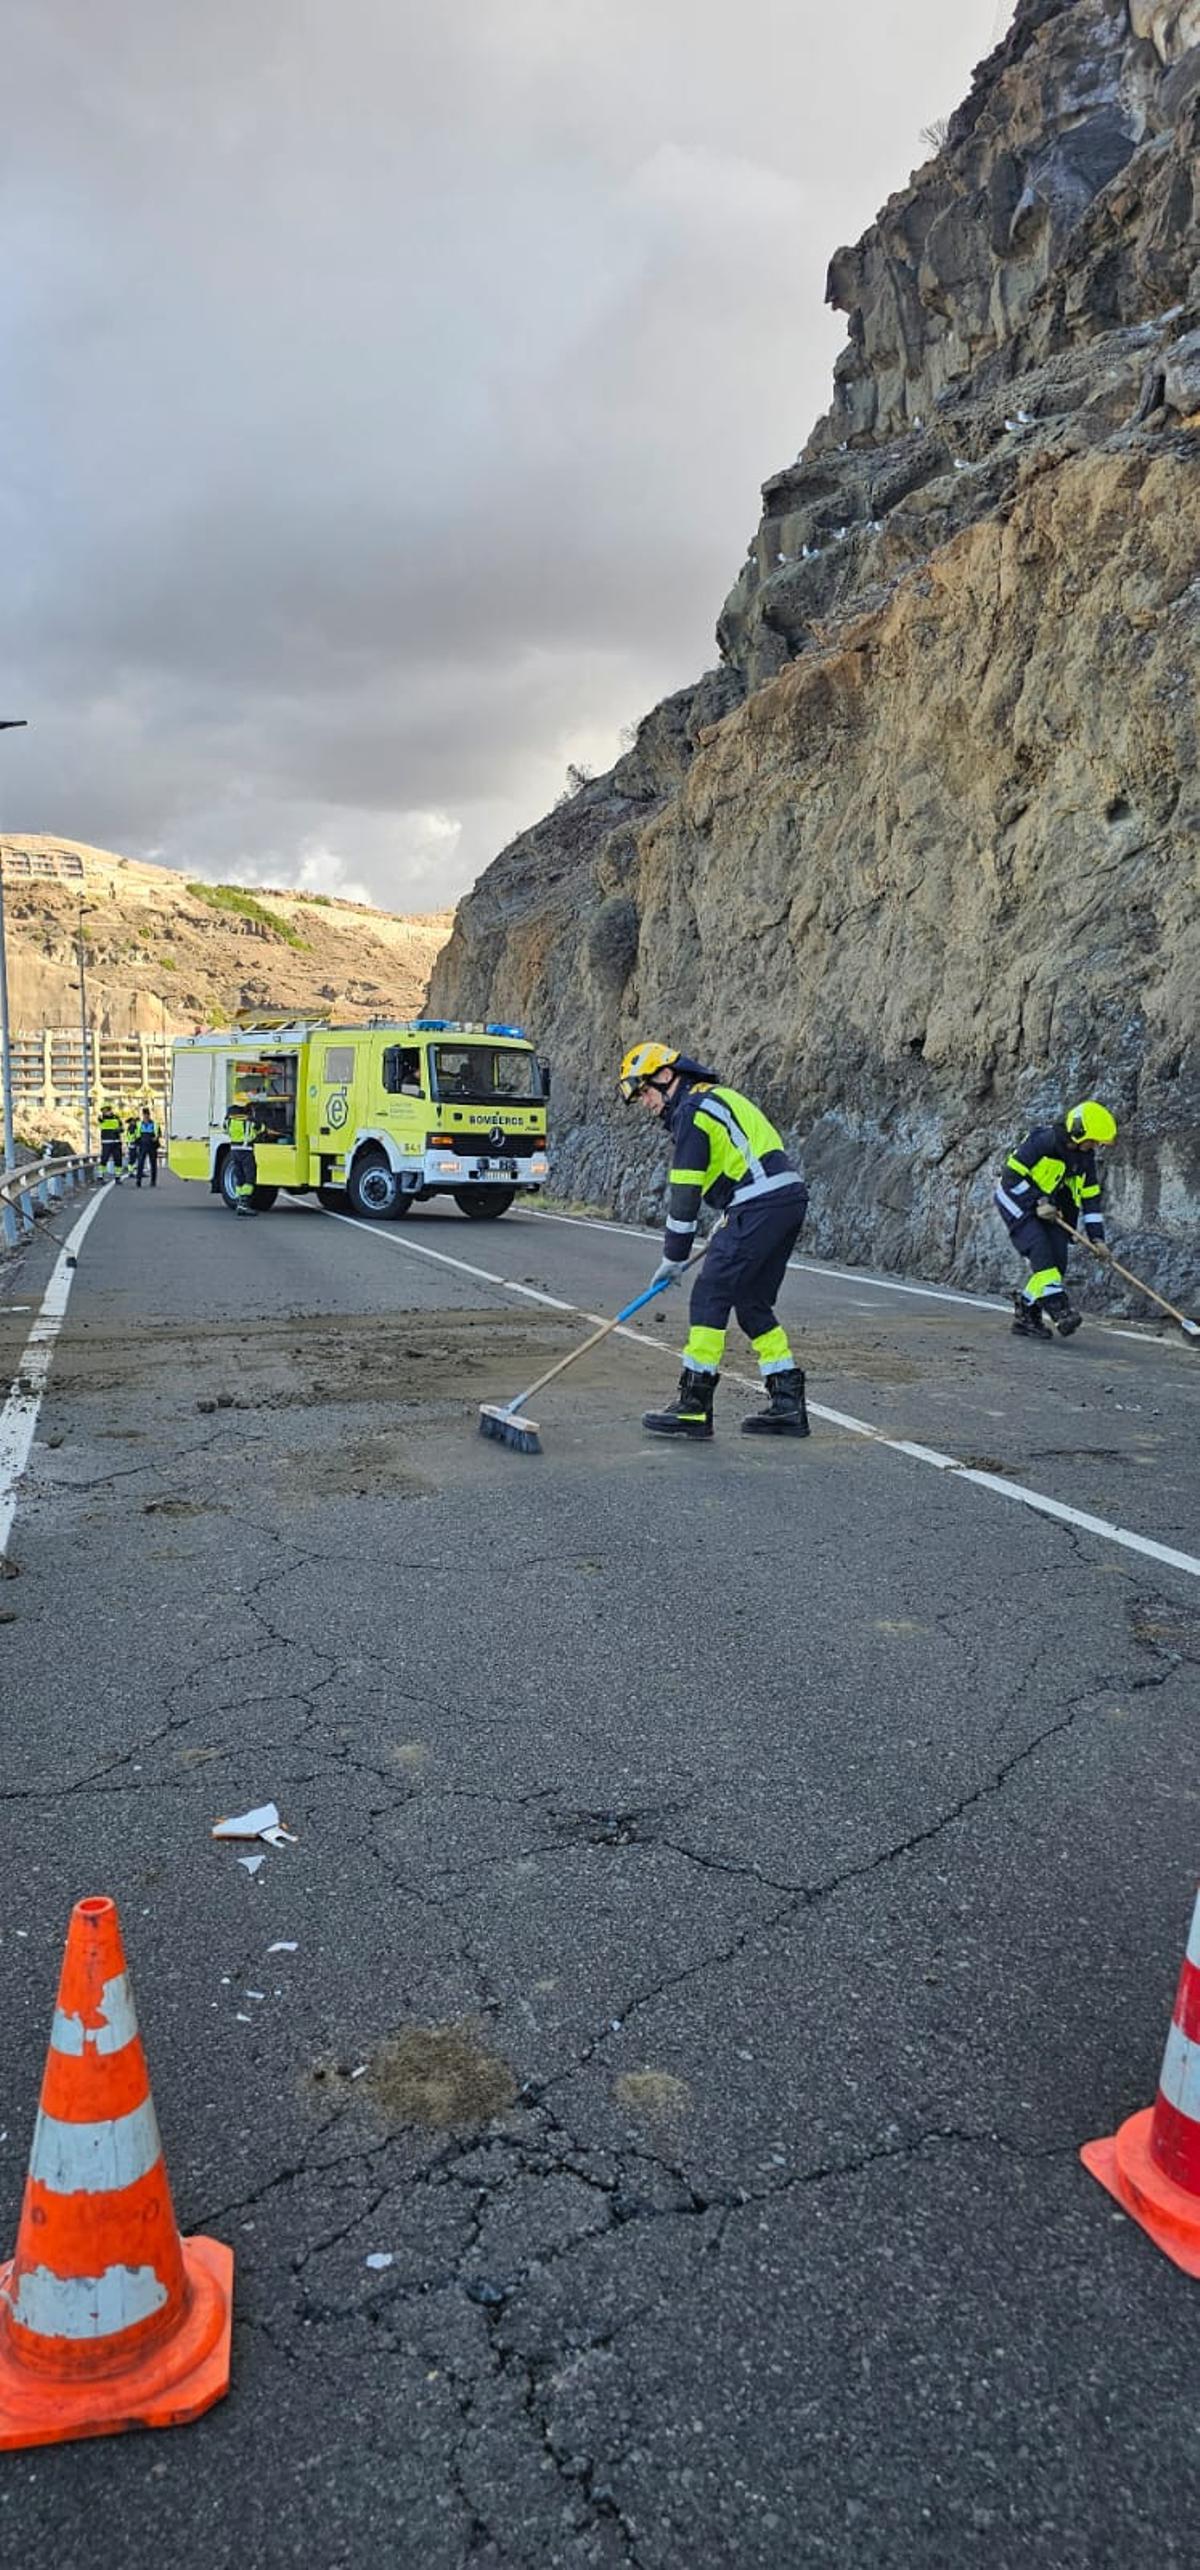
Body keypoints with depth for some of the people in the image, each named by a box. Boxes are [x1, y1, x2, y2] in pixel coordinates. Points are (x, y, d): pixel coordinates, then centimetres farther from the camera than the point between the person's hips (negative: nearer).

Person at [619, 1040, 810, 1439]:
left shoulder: (692, 1109, -7)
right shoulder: (716, 1098, 24)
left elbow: (685, 1193, -9)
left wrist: (673, 1258, -3)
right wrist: (725, 1225, 27)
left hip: (762, 1207, -10)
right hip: (790, 1197, 10)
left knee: (710, 1296, -6)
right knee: (753, 1303, 14)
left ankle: (694, 1408, -4)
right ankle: (787, 1404, 15)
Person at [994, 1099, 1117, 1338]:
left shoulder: (1084, 1157, 0)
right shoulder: (1042, 1141, -23)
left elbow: (1090, 1196, 6)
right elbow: (1011, 1176, -22)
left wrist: (1096, 1237, 1)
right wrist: (1037, 1202, -21)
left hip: (1047, 1207, 7)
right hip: (1017, 1201, -7)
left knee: (1058, 1259, -5)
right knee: (1040, 1250, -24)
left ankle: (1026, 1316, 1)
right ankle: (1059, 1309, -27)